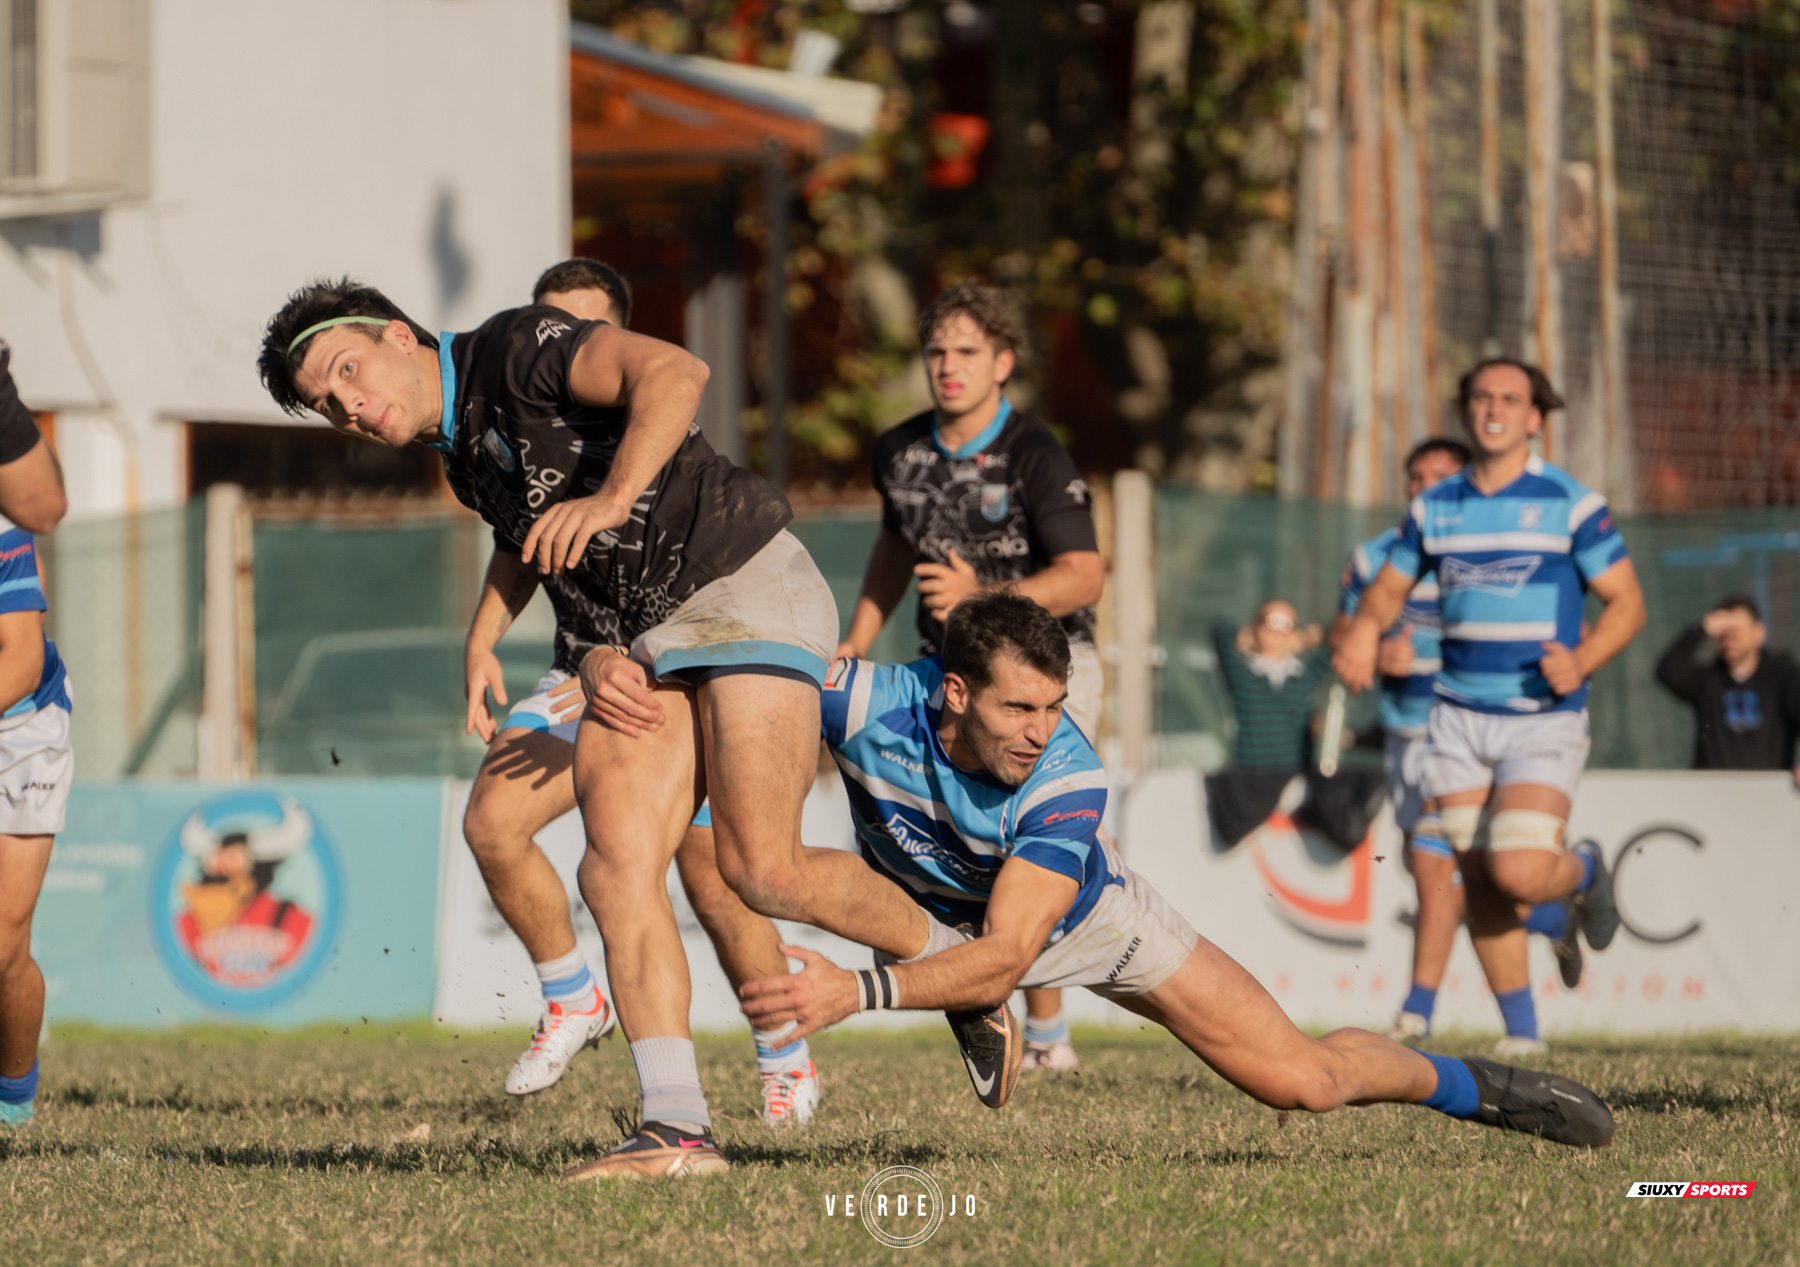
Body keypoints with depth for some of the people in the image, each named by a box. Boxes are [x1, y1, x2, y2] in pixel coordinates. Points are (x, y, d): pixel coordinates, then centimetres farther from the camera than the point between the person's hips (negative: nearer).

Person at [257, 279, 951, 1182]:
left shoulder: (515, 349, -9)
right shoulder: (468, 467, 18)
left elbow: (674, 372, -23)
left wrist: (612, 499, -33)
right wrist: (596, 661, 1)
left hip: (752, 583, -9)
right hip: (653, 636, 9)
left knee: (759, 870, -17)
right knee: (615, 860, -10)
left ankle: (954, 962, 8)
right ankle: (677, 1130, -14)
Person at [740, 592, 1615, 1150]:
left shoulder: (1067, 777, -41)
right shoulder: (871, 704, -37)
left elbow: (1004, 958, -46)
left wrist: (858, 992, -58)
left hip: (1082, 911, -2)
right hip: (939, 913, 2)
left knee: (1303, 1081, -4)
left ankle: (1462, 1083, 25)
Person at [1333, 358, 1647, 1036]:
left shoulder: (1570, 503, -6)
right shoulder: (1435, 506, 7)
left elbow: (1627, 603, -4)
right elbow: (1389, 587, 18)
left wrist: (1582, 660, -22)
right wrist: (1363, 632, -4)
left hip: (1544, 720, -4)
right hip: (1459, 719, 4)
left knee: (1518, 873, -19)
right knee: (1478, 886, 2)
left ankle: (1584, 870, 17)